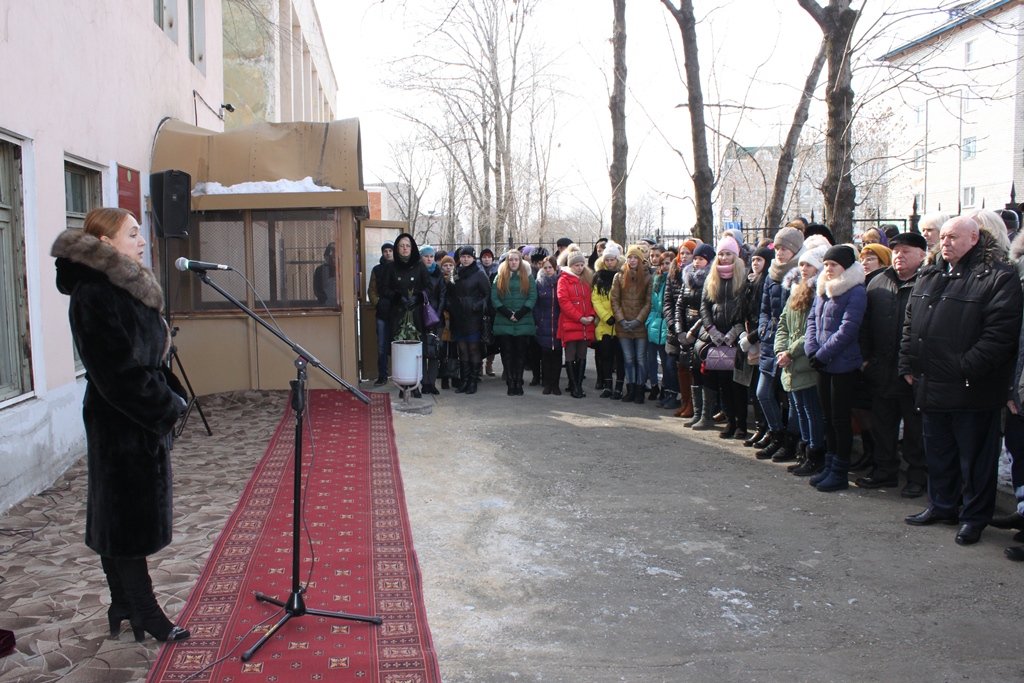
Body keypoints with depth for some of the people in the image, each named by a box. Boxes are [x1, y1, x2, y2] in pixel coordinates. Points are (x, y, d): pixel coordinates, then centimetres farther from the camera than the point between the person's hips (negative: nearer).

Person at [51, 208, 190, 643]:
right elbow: (117, 370, -22)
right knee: (128, 516, 1)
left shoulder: (127, 288, 12)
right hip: (121, 424, -9)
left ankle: (125, 607, 27)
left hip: (145, 417, 9)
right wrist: (167, 406, -15)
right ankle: (143, 614, 13)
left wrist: (168, 398, 7)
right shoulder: (93, 295, -17)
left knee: (117, 515, 16)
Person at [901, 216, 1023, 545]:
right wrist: (908, 364, 9)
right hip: (931, 386, 7)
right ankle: (941, 506, 34)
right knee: (938, 453, 19)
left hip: (972, 391, -7)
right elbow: (910, 323, 17)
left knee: (974, 457, 7)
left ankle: (974, 517, 21)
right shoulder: (929, 276, 12)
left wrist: (967, 369, -21)